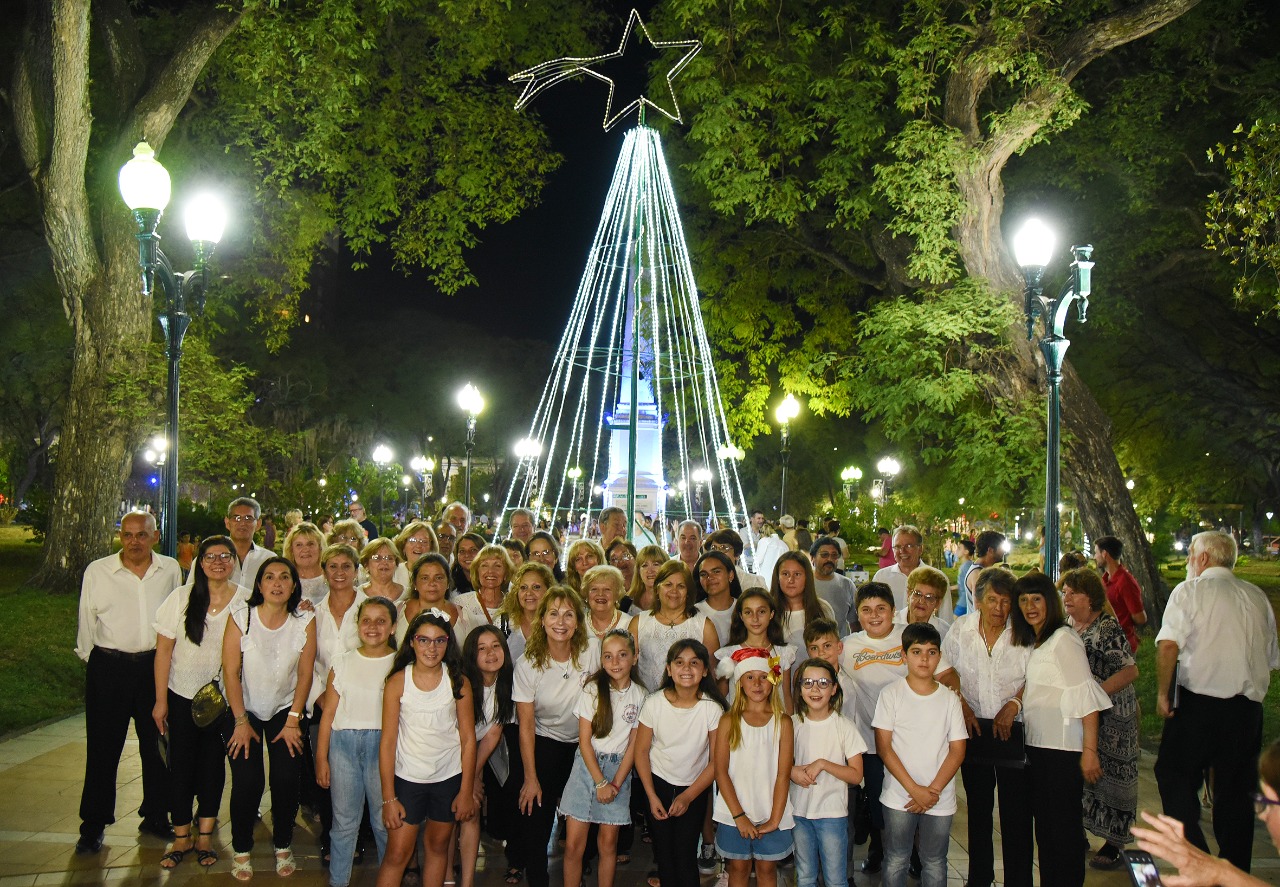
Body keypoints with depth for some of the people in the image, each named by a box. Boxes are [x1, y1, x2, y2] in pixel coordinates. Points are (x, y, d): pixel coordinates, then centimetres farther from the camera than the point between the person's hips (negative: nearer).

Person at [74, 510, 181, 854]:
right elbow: (87, 620, 5)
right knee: (103, 747, 4)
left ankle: (156, 816, 25)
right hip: (109, 667, -2)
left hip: (156, 665, 2)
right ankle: (93, 824, 16)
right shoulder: (97, 571, -3)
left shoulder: (171, 569, 2)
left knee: (158, 745, 11)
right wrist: (91, 660, 7)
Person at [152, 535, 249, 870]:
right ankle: (182, 838, 16)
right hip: (182, 695, 0)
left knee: (213, 764, 7)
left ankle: (205, 836, 19)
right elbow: (164, 650, -3)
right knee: (181, 765, 4)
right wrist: (160, 700, -4)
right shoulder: (181, 597, -6)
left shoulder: (246, 600, -6)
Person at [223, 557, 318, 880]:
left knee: (286, 779, -9)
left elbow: (305, 674, -5)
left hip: (286, 709, 1)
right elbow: (231, 672, -12)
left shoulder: (305, 621, -10)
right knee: (246, 780, -10)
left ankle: (283, 847, 14)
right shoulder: (241, 617, -14)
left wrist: (293, 721, -8)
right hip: (245, 709, -1)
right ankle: (242, 850, 11)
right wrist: (241, 722, -13)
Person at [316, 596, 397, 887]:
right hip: (344, 743, 2)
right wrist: (321, 757, 5)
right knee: (344, 820, 7)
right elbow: (328, 713, 9)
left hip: (383, 744, -2)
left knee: (385, 821, 1)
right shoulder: (343, 663, 8)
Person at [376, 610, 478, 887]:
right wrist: (388, 798, -9)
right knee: (397, 854, -3)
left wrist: (467, 791, -3)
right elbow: (387, 741, -8)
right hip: (407, 778, -1)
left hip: (449, 778, 1)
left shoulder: (458, 683, -6)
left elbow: (468, 739, -2)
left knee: (437, 846, 13)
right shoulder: (398, 682, -9)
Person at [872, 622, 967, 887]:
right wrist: (915, 790, -13)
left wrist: (933, 791, -10)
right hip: (898, 798, -2)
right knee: (896, 862, 6)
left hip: (940, 800, 2)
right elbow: (883, 748, -7)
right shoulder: (891, 694, -3)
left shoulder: (949, 699, 3)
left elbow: (957, 750, 1)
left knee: (934, 864, 9)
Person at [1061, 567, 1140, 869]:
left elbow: (1130, 671, -21)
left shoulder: (1107, 628, -16)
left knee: (1108, 774, 2)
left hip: (1109, 716, -6)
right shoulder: (1065, 626, 5)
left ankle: (1114, 844, 13)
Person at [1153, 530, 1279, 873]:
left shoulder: (1190, 590, -5)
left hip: (1199, 702, -5)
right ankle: (1235, 871, 18)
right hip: (1248, 707, 5)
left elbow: (1169, 644, -18)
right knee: (1236, 792, 13)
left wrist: (1163, 692, -9)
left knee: (1174, 775, 6)